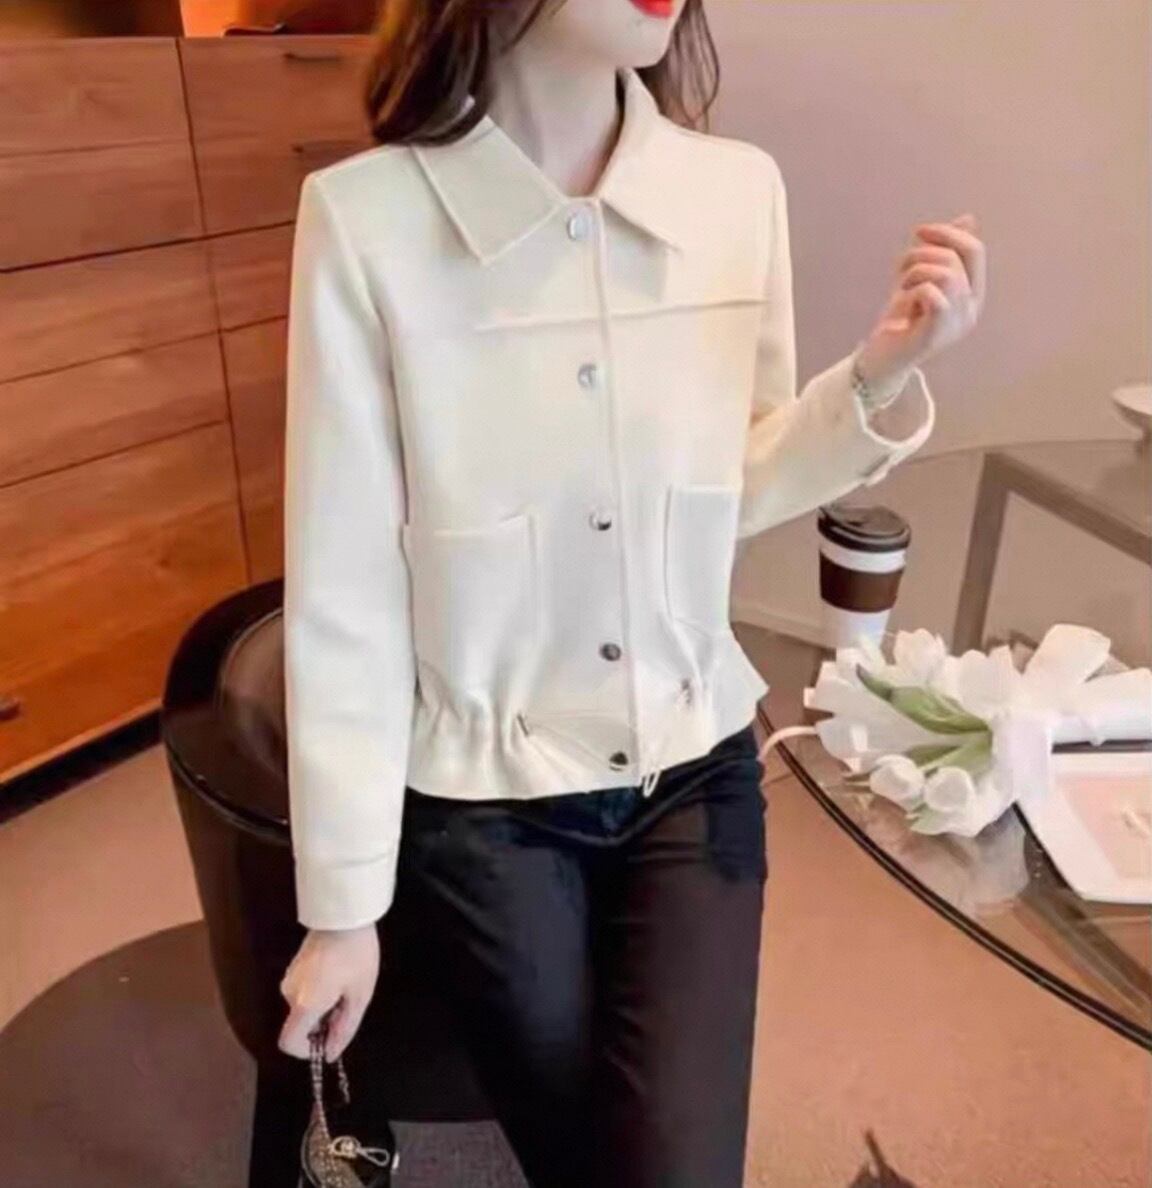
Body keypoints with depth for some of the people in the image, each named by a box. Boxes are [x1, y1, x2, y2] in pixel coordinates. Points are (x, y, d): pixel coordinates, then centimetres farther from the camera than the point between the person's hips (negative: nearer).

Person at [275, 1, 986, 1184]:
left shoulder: (739, 188, -8)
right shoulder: (366, 218, -18)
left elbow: (734, 492, 5)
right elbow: (341, 591, -14)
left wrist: (880, 375, -14)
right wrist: (342, 905, -7)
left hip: (696, 767, 3)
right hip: (482, 796, -2)